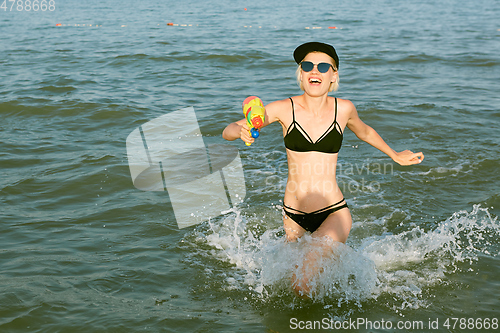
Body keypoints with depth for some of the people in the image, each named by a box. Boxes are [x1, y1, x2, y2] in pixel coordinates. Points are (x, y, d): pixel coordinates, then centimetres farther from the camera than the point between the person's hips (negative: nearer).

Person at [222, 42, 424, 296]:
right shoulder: (284, 109, -8)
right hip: (293, 215, 2)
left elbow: (364, 132, 20)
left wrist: (395, 156, 31)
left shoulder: (343, 109, -4)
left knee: (305, 286, -21)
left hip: (333, 212, -2)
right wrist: (241, 132, -29)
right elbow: (227, 132, -6)